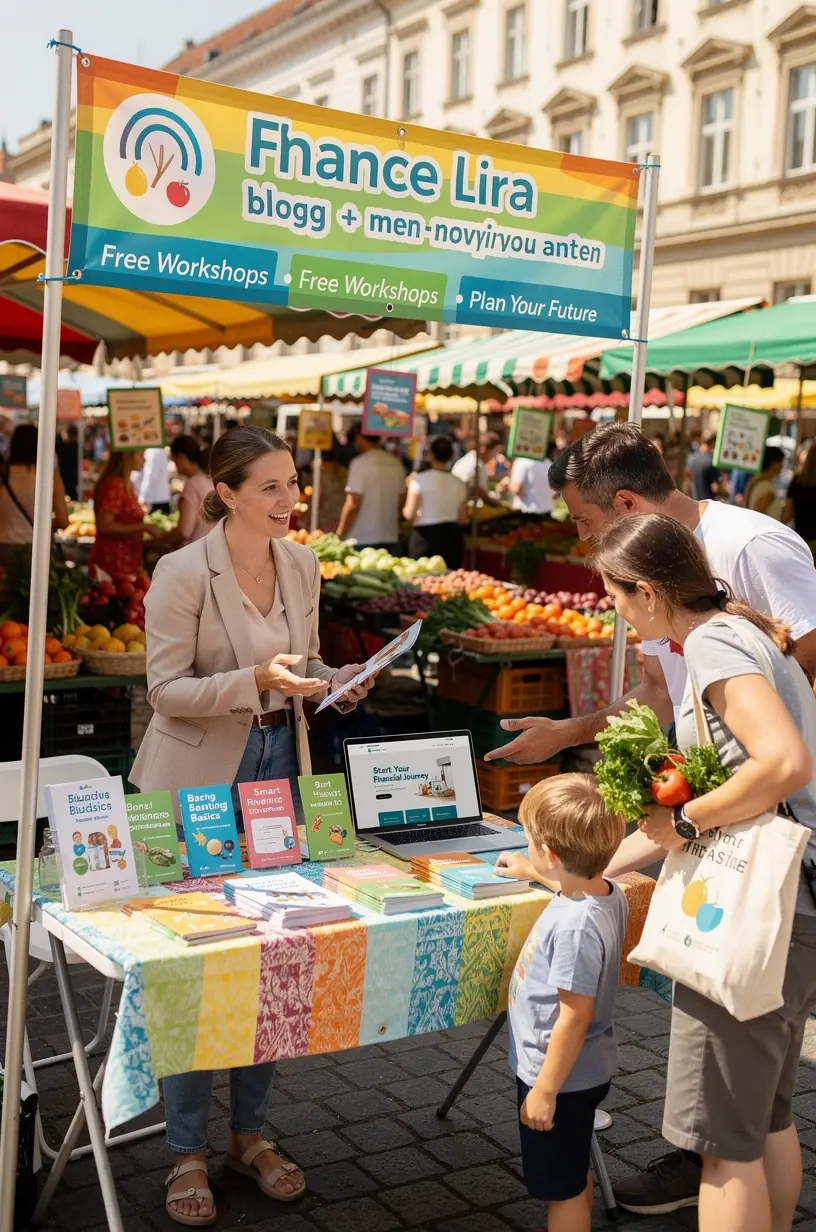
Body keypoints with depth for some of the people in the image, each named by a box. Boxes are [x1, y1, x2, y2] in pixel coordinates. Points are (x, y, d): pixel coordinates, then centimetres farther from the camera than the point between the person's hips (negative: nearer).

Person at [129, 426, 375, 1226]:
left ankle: (250, 1132, 27)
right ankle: (187, 1152, 17)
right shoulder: (183, 573, -15)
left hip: (279, 768, 6)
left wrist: (341, 681, -7)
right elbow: (166, 690, -15)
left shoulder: (302, 565, 3)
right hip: (199, 782, -5)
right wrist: (255, 681, -27)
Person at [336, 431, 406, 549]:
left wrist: (339, 535, -7)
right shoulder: (396, 463, 7)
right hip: (390, 537, 6)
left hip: (362, 539, -6)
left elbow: (352, 505, -14)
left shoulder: (360, 463, -11)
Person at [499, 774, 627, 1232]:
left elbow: (574, 1018, -28)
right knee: (574, 1176, 26)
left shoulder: (575, 927, -33)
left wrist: (545, 1090, -19)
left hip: (561, 1075, -9)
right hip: (586, 1068, 9)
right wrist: (530, 872, 32)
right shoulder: (609, 893, -6)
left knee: (563, 1188, 9)